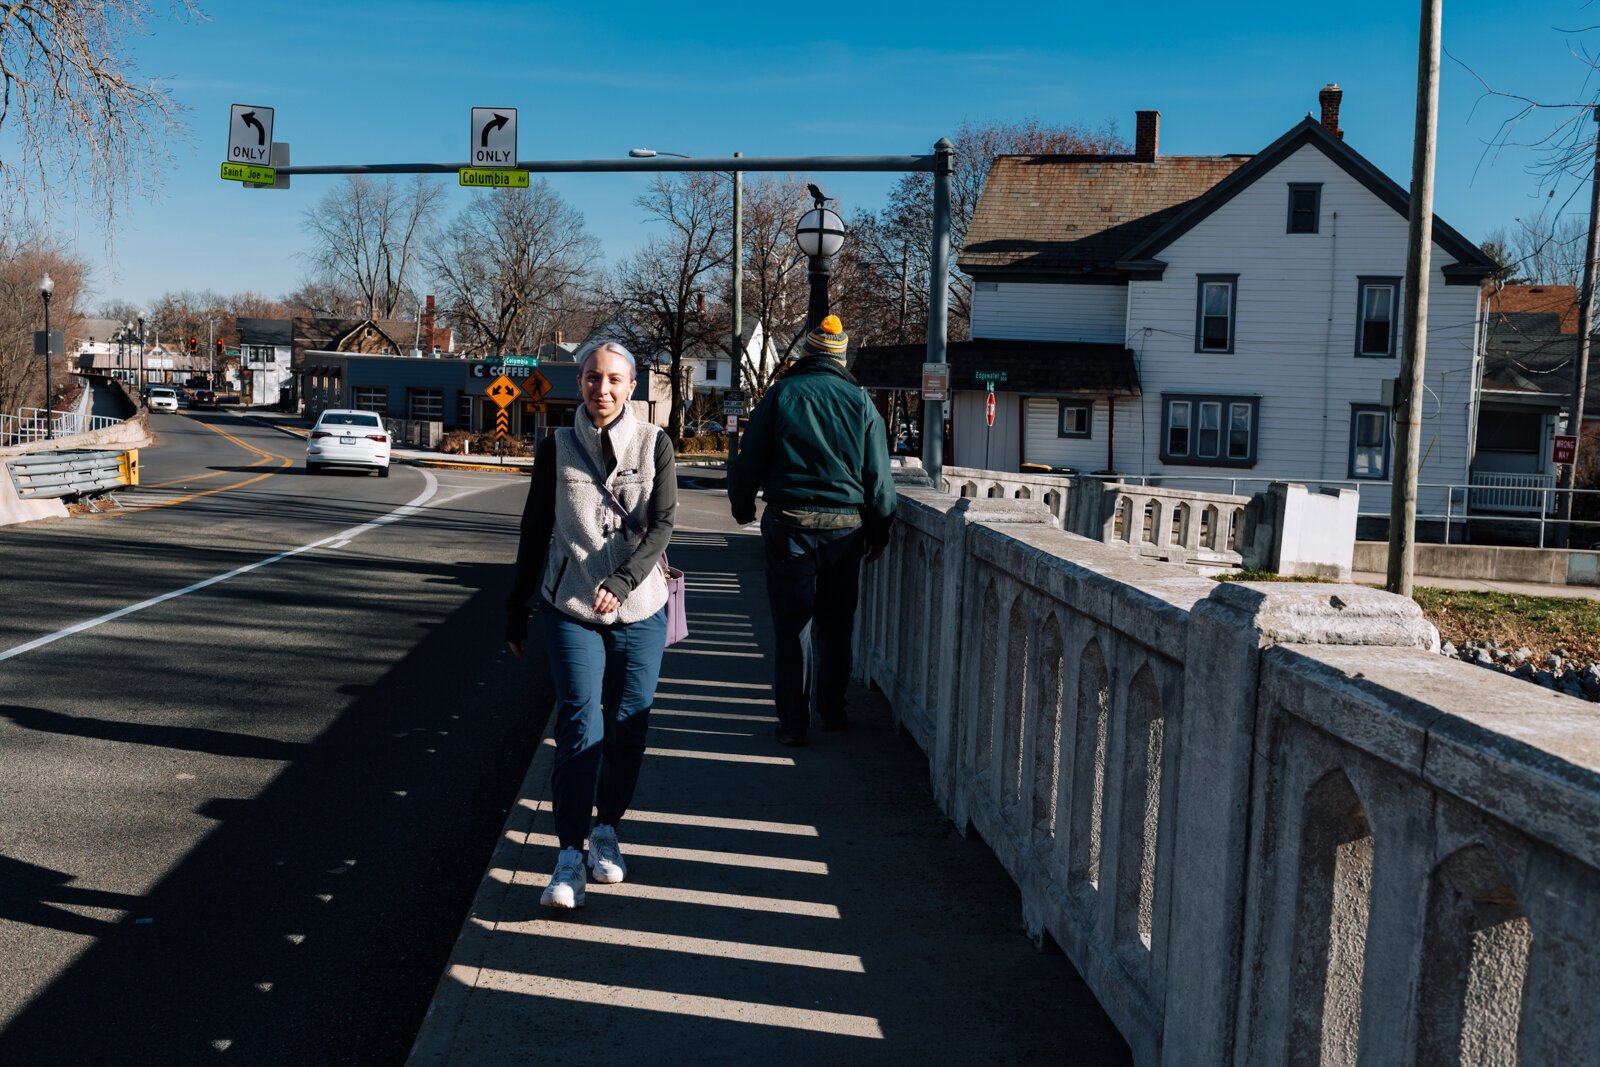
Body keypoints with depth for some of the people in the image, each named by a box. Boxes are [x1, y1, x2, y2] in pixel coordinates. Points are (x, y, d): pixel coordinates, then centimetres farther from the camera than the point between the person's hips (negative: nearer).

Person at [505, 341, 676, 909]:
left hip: (638, 607, 1)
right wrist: (516, 607, 12)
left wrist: (621, 581, -22)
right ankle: (570, 855, -7)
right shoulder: (556, 449, 5)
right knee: (579, 723, -10)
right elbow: (535, 532, 10)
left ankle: (608, 827, 25)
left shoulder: (655, 445, 2)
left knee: (628, 725, 4)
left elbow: (663, 524, -8)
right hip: (570, 607, 0)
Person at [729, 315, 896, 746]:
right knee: (836, 622, 15)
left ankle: (793, 722, 3)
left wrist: (742, 506, 20)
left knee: (791, 625, 2)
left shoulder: (781, 395, -2)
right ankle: (833, 710, 25)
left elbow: (750, 459, 2)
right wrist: (878, 532, 15)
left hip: (790, 524, -2)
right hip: (846, 527, 2)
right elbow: (878, 476, 5)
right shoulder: (861, 402, 3)